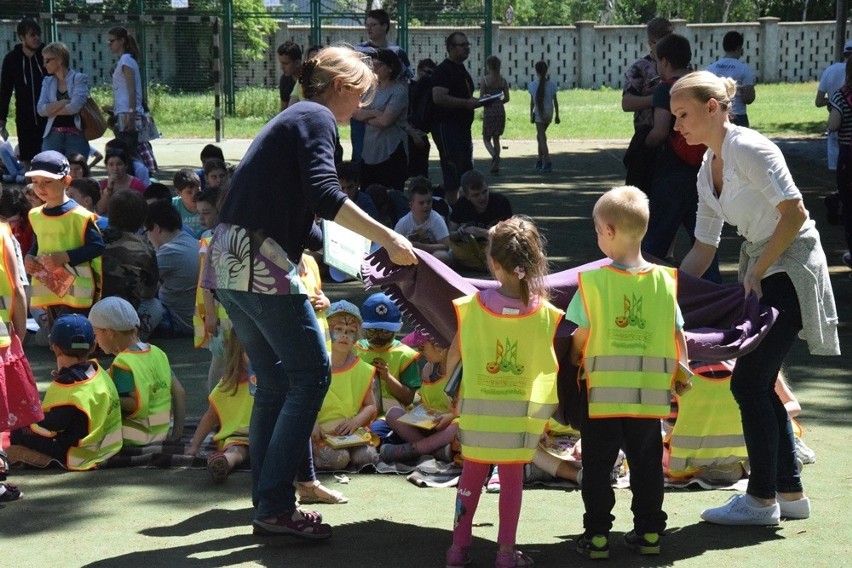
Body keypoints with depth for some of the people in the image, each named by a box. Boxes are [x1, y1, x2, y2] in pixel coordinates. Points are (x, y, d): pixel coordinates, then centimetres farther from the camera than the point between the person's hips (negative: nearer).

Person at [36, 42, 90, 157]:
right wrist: (64, 102, -10)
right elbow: (41, 109, 2)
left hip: (76, 136, -4)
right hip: (53, 136, 4)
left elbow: (76, 106, -13)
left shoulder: (79, 79, 0)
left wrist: (52, 110, -1)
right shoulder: (47, 82, 14)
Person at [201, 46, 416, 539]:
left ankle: (269, 504, 17)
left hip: (229, 264, 10)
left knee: (275, 383, 14)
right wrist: (389, 239, -20)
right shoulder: (317, 118, -4)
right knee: (311, 374, -5)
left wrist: (300, 289, 34)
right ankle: (275, 506, -6)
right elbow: (325, 197, -20)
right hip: (260, 263, -10)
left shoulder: (293, 118, 25)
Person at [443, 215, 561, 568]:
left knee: (471, 475, 13)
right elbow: (551, 366, -1)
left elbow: (453, 357, 1)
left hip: (478, 410, 0)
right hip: (522, 413, 0)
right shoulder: (546, 314, -10)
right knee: (512, 479, 9)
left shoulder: (471, 307, -10)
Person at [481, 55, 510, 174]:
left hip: (489, 112, -4)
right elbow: (507, 98, 3)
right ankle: (496, 166, 12)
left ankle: (495, 156, -24)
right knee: (496, 139, 15)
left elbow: (481, 98, -10)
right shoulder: (503, 80, 2)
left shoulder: (485, 80, -9)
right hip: (500, 111, 4)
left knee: (486, 139, 6)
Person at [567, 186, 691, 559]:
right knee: (646, 462, 15)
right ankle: (649, 531, 21)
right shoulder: (665, 280, -3)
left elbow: (579, 338, -9)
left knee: (597, 464, 8)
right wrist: (680, 373, 16)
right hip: (650, 391, 3)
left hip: (601, 389, -3)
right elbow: (678, 336, 1)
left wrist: (572, 362, 11)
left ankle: (597, 535, 11)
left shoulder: (593, 282, -11)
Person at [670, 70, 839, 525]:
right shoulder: (708, 171, 11)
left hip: (790, 267, -9)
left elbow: (794, 214, -21)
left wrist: (756, 273, -16)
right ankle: (789, 492, 21)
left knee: (748, 382, -7)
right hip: (760, 270, 9)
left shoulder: (748, 149, -17)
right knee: (758, 384, 10)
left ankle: (762, 499, 2)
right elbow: (703, 249, 15)